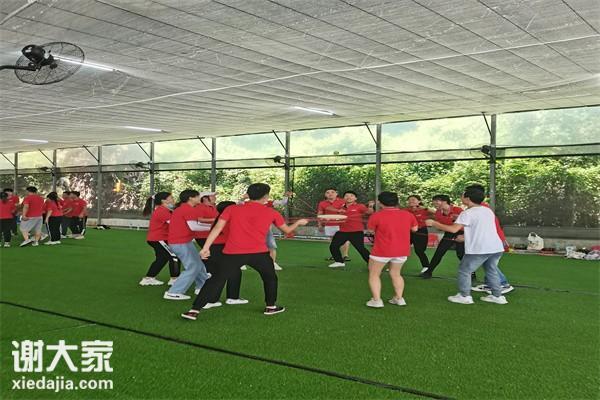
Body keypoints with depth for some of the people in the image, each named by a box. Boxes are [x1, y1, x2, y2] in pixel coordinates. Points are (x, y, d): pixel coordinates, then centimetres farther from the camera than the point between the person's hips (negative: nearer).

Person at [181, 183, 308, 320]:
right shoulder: (271, 213, 9)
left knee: (216, 281, 6)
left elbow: (217, 228, 0)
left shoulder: (232, 209, 8)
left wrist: (206, 247, 0)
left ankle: (194, 311, 0)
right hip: (259, 253, 0)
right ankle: (271, 307, 33)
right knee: (270, 278, 26)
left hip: (232, 253, 0)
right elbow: (287, 230, 23)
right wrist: (299, 222, 42)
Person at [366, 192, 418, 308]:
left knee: (374, 274, 11)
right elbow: (414, 229, 12)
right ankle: (399, 298, 18)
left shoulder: (377, 215, -13)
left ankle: (376, 300, 3)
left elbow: (370, 230, -1)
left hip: (382, 251, -4)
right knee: (395, 274, 22)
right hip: (403, 251, 4)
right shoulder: (408, 214, 0)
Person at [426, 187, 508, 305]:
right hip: (496, 247, 7)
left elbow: (453, 229, -16)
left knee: (464, 270, 7)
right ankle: (497, 296, 23)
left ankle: (465, 296, 10)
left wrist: (433, 223, -7)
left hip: (479, 249, -7)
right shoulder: (488, 211, 16)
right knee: (491, 270, 22)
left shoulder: (467, 213, -8)